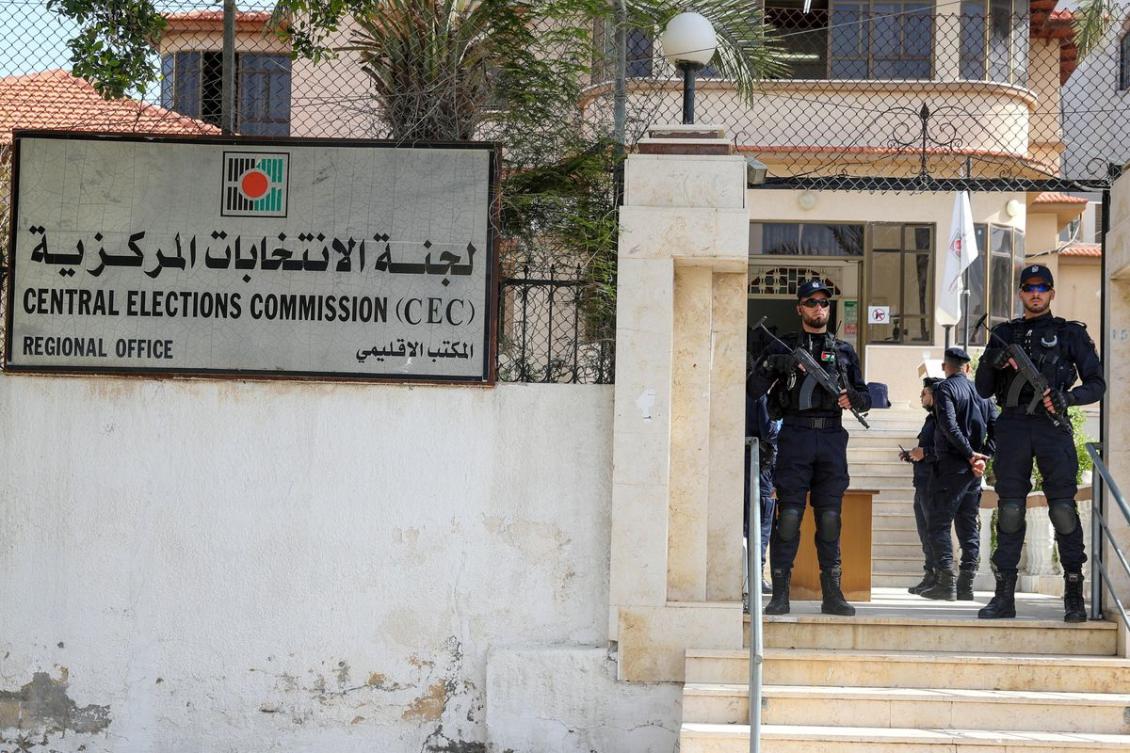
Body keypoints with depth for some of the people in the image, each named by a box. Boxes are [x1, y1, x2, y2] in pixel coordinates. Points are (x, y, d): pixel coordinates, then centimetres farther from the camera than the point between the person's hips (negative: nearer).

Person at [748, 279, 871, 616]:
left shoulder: (844, 351, 16)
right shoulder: (782, 348, 9)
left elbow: (866, 397, 17)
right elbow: (754, 390, 1)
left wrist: (852, 397, -6)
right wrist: (771, 366, -17)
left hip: (832, 438, 2)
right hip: (795, 435, -2)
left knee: (830, 518, 3)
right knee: (789, 515, -7)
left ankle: (832, 594, 7)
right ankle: (780, 594, -4)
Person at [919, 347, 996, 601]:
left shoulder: (945, 388, -6)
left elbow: (949, 425, -19)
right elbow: (996, 426, 6)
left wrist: (971, 454, -14)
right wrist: (984, 456, 0)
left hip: (951, 466, -6)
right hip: (974, 470, 6)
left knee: (939, 523, -3)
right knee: (970, 527, 9)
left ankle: (946, 583, -11)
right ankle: (966, 586, 7)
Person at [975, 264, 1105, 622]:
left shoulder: (1071, 334, 9)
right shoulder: (1005, 334, 16)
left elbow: (1096, 384, 7)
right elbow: (983, 390, 14)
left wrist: (1068, 397, -12)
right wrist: (992, 364, -6)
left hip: (1052, 426, -2)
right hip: (1013, 427, 2)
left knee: (1063, 508, -8)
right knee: (1009, 509, 0)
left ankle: (1074, 595, -2)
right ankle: (1004, 596, 4)